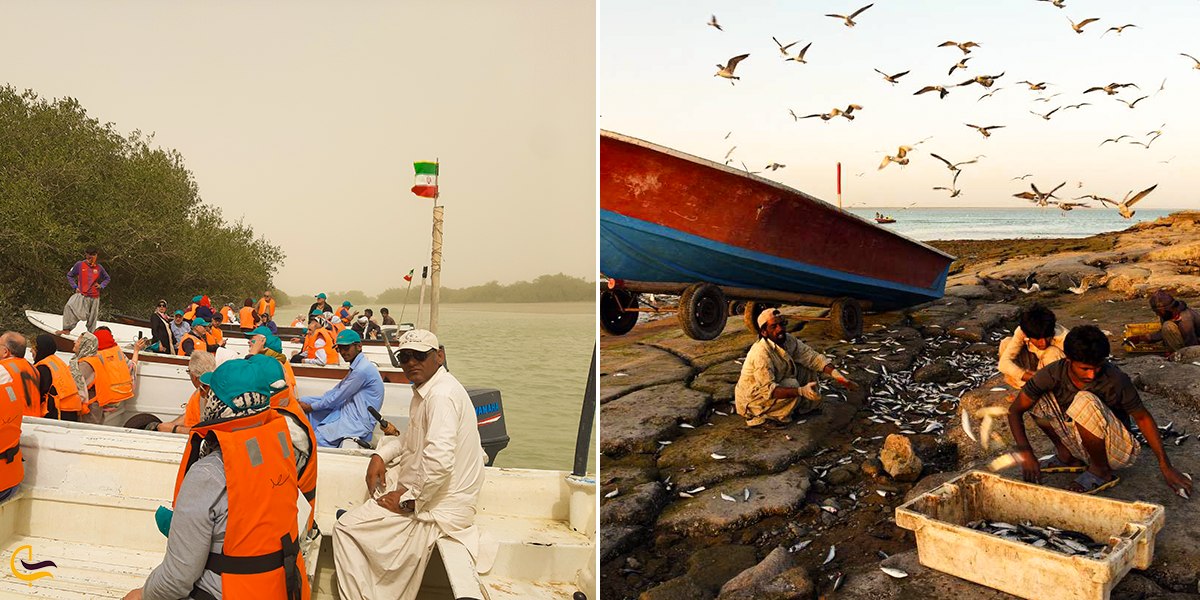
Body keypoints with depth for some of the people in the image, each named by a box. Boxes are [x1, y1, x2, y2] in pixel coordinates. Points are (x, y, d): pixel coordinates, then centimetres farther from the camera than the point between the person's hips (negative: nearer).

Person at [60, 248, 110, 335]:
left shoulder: (99, 268, 5)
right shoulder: (79, 265, 0)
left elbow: (107, 278, 21)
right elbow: (69, 275, 11)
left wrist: (101, 286, 3)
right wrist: (75, 287, 0)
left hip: (94, 297, 2)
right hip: (82, 295, -2)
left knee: (92, 318, 8)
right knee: (69, 307, -25)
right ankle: (66, 329, -18)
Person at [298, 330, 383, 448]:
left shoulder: (362, 369, -17)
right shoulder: (355, 367, 16)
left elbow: (337, 398, -14)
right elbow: (336, 391, 16)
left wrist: (311, 407, -2)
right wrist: (304, 403, 8)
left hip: (358, 423, -11)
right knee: (305, 401, 7)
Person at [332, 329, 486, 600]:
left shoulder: (441, 395, -23)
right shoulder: (426, 389, 11)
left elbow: (439, 462, -32)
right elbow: (414, 440, 23)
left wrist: (409, 499, -19)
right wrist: (381, 455, 6)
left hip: (440, 505, -11)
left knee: (346, 527, -10)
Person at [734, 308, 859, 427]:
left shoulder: (789, 340, -9)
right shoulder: (761, 354, -32)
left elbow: (813, 357, -8)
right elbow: (767, 389, -37)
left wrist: (835, 374, -24)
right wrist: (801, 391, -47)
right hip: (751, 399, -8)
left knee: (808, 369, -1)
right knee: (792, 385, -28)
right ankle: (766, 417, -11)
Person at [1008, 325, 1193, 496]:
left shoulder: (1116, 380, -25)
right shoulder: (1053, 374, -19)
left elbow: (1142, 418, -9)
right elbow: (1015, 410, -13)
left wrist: (1165, 467, -10)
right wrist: (1026, 454, -25)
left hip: (1117, 449, -4)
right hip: (1079, 444, 4)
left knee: (1085, 401, -32)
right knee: (1038, 396, -13)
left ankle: (1101, 471, -10)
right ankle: (1067, 457, 5)